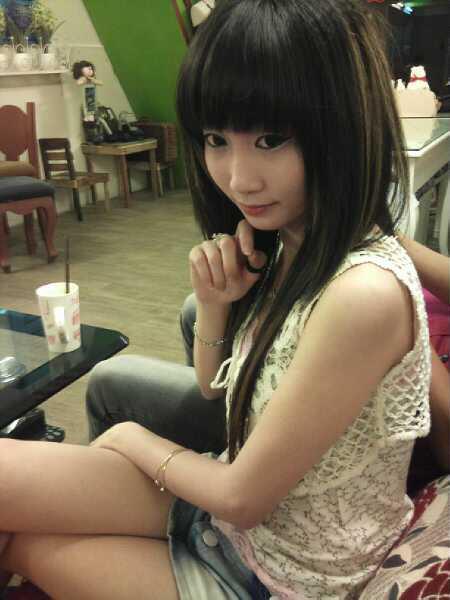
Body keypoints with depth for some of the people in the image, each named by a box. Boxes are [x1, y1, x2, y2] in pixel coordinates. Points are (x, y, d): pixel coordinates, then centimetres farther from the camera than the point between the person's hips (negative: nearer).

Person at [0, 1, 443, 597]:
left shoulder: (365, 292, -32)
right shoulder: (281, 248, -5)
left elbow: (243, 497, -23)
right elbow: (214, 387, 6)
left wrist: (137, 441, -5)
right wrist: (214, 303, -14)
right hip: (231, 504, 6)